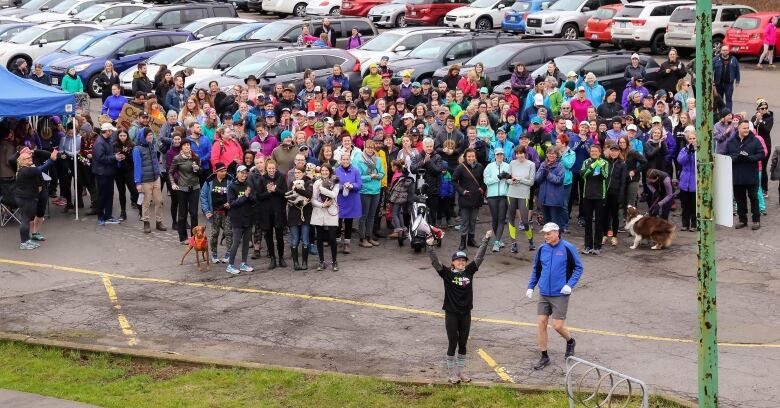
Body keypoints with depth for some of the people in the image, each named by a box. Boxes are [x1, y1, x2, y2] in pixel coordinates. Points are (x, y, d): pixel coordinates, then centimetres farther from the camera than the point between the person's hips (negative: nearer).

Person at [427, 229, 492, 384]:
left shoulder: (469, 271, 3)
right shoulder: (447, 273, -6)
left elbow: (479, 257, 5)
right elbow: (435, 262, -17)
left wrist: (485, 240, 2)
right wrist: (431, 247, -30)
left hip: (466, 314, 3)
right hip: (451, 314, -3)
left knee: (463, 344, 11)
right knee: (452, 344, 3)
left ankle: (461, 371, 21)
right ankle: (451, 372, 13)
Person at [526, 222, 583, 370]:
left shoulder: (567, 248, -9)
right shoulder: (542, 249, 4)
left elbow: (578, 268, -2)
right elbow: (536, 269, 17)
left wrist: (570, 285, -13)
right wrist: (531, 286, 9)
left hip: (560, 294, -4)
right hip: (543, 294, 4)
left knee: (558, 325, -5)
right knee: (541, 323, 1)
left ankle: (570, 341, 28)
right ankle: (544, 357, 13)